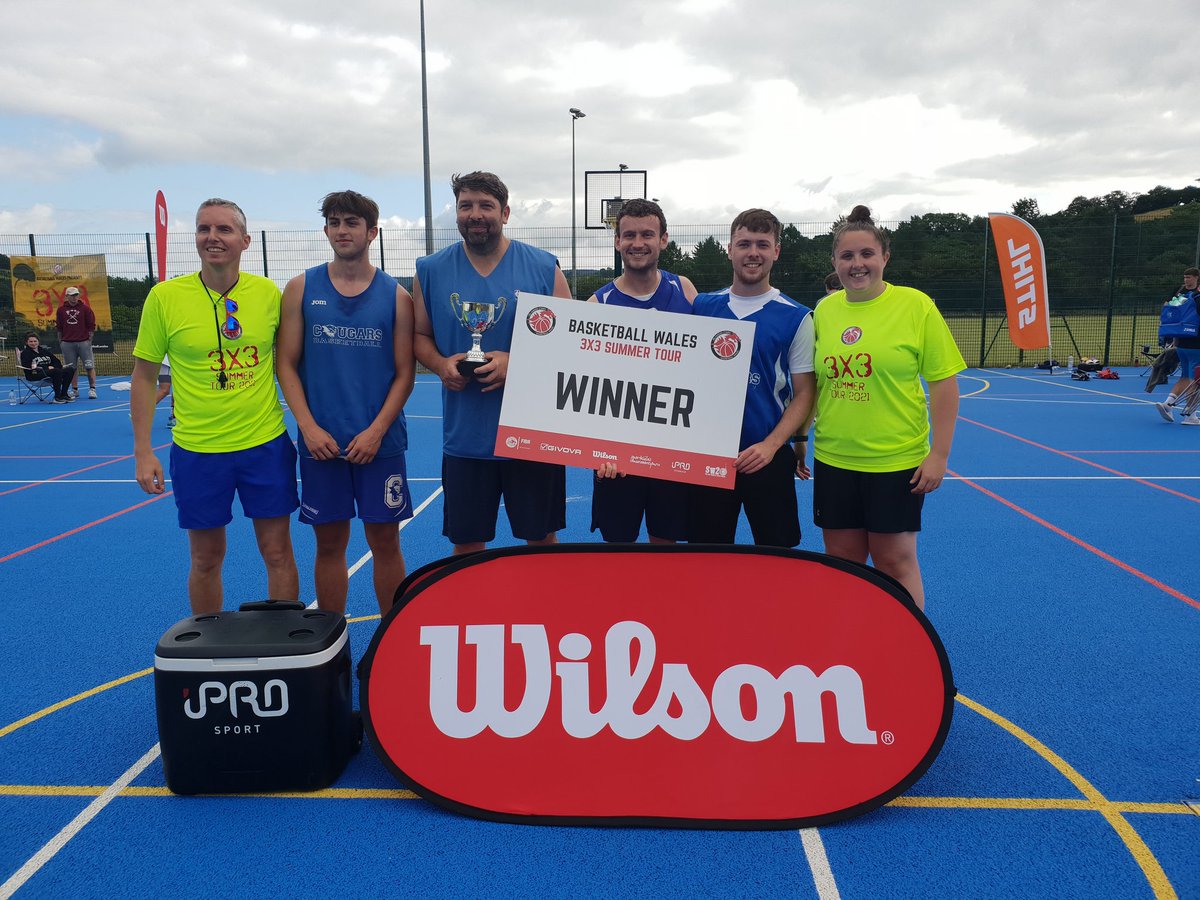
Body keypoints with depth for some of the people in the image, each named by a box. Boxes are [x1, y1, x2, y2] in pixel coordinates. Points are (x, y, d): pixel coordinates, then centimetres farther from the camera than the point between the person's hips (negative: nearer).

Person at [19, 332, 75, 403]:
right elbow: (27, 366, -14)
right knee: (57, 371, -34)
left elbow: (57, 362, 14)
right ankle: (57, 397, -33)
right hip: (35, 375, -7)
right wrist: (47, 368, -19)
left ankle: (63, 394, -10)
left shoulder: (44, 350, 21)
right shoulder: (25, 353, 4)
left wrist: (53, 367, -11)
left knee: (70, 369, -11)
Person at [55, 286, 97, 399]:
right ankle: (75, 390, 11)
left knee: (90, 366, -4)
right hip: (67, 343, 2)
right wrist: (60, 341, 9)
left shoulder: (85, 308, 1)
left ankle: (92, 389, 0)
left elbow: (92, 326, 2)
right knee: (72, 368, 5)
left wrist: (89, 340, -2)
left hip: (83, 342, -2)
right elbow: (59, 327, 13)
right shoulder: (61, 310, 8)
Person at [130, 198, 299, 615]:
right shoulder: (165, 296, -5)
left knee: (278, 552, 8)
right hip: (196, 450, -1)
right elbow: (144, 375, 1)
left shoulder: (269, 293, -2)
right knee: (206, 559, 12)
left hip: (267, 443, 1)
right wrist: (142, 450, -3)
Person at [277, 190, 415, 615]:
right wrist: (309, 427, -8)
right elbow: (286, 364, 4)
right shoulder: (301, 288, 5)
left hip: (379, 441, -1)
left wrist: (376, 431, -10)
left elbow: (404, 373, 1)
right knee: (329, 543, 9)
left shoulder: (396, 296, 3)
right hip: (320, 441, 1)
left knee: (384, 541, 5)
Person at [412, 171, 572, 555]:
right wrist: (440, 364, -10)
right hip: (463, 438, 2)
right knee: (466, 544, 12)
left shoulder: (544, 267, -2)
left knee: (541, 538, 11)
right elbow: (419, 335, 13)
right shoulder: (431, 270, 5)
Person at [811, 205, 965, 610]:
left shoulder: (916, 305, -7)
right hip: (833, 460, 4)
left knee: (895, 560, 5)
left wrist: (938, 454, -10)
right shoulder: (823, 310, 5)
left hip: (897, 462, -3)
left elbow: (944, 382, -7)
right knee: (842, 562, 12)